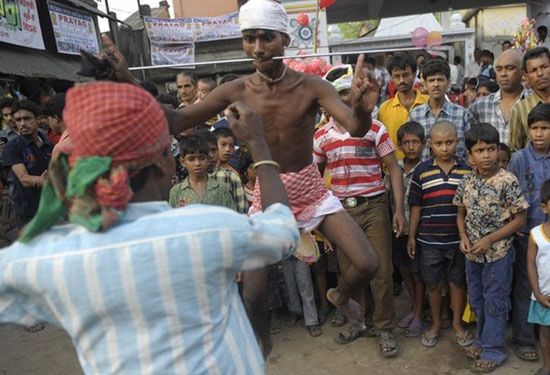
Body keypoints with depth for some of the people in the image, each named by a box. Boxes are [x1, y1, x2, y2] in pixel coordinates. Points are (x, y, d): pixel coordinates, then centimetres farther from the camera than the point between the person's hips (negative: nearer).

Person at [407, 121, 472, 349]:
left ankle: (457, 323, 33)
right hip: (429, 240, 0)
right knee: (433, 283, 13)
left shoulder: (467, 170, -1)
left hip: (458, 239, 0)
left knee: (457, 282, 14)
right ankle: (435, 324, 31)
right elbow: (416, 206, 2)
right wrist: (411, 236, 1)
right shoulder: (422, 171, -2)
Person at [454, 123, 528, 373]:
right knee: (477, 301, 19)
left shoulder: (507, 181, -16)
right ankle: (483, 339, 39)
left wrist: (490, 240, -17)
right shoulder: (466, 181, -2)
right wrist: (464, 237, -8)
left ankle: (494, 350, 24)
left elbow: (519, 219, -12)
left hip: (498, 253, -5)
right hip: (472, 254, 5)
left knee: (495, 302, 8)